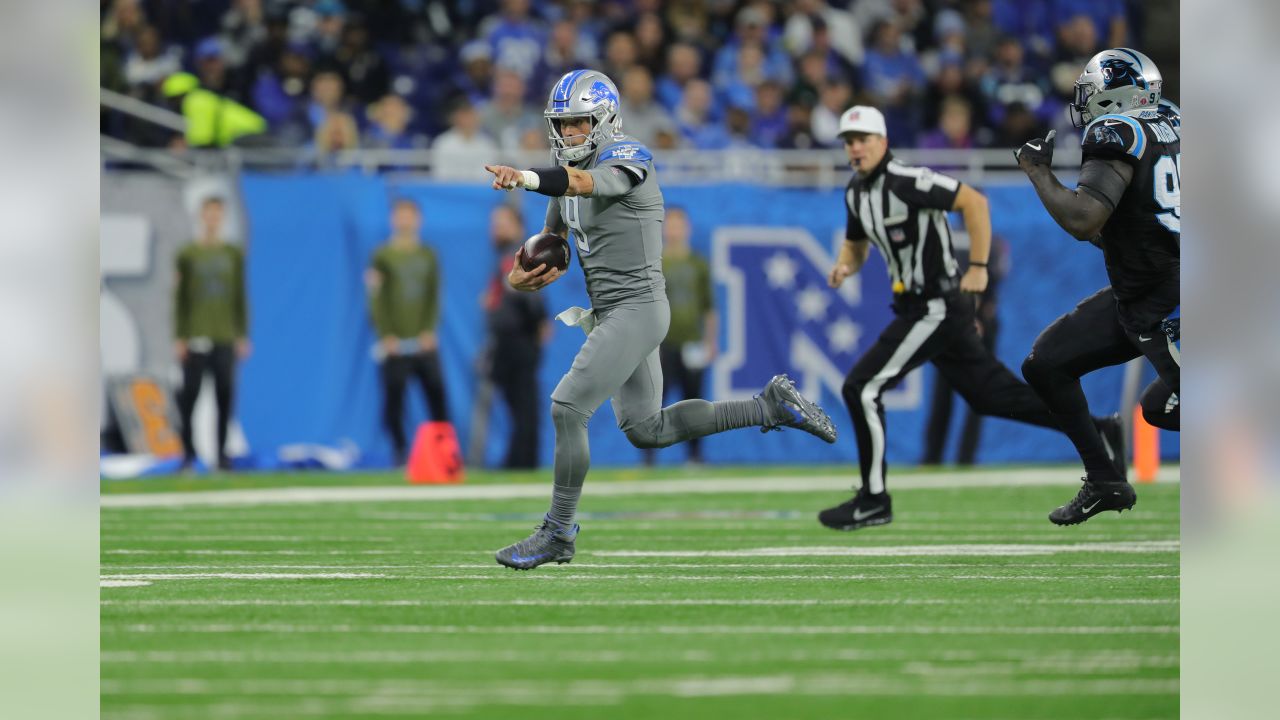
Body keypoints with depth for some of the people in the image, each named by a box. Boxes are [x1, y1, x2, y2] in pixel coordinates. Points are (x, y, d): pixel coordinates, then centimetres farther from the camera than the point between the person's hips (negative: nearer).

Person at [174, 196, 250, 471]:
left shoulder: (234, 254, 8)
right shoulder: (188, 255, 3)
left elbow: (240, 297, 10)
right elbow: (179, 299, 3)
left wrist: (243, 336, 6)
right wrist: (179, 338, -2)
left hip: (225, 337, 1)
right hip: (196, 336, -1)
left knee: (225, 394, -1)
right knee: (190, 392, -4)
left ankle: (222, 451, 5)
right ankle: (188, 449, 9)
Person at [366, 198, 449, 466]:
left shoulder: (428, 256, 12)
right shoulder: (382, 257, 2)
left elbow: (433, 297, 8)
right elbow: (375, 300, -3)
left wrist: (429, 331, -5)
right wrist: (386, 336, -12)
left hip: (424, 341, 3)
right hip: (395, 343, -3)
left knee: (436, 393, -3)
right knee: (394, 396, -5)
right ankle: (400, 451, 1)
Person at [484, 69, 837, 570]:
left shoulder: (627, 159, -13)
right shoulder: (568, 174, 14)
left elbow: (586, 182, -36)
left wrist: (528, 179, -54)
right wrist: (523, 274, 0)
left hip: (636, 308, -10)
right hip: (609, 313, 10)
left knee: (567, 408, -14)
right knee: (645, 430, 14)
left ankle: (558, 534, -5)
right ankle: (768, 406, 22)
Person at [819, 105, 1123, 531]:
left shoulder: (906, 183, -19)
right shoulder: (856, 193, 8)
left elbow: (974, 202, -24)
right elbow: (856, 245, 22)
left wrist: (978, 268, -25)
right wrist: (845, 267, -1)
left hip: (937, 307, -9)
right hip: (919, 308, 9)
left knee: (862, 389, -11)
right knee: (991, 395, 15)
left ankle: (873, 501, -1)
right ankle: (1098, 430, 23)